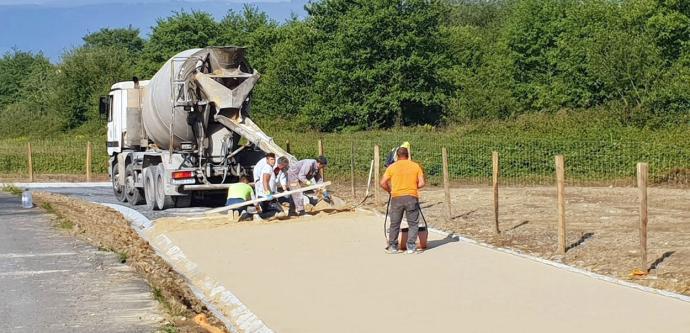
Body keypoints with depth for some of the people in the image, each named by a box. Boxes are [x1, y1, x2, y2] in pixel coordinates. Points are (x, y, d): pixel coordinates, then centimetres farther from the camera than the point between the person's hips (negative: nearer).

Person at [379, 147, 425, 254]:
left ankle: (393, 247, 14)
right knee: (413, 224, 9)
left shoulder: (392, 167, 3)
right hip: (412, 197, 0)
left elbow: (382, 183, -1)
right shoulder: (416, 166, 5)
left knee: (394, 224, 11)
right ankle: (411, 246, 4)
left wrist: (390, 191, 15)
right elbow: (421, 183, -2)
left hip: (396, 198, 0)